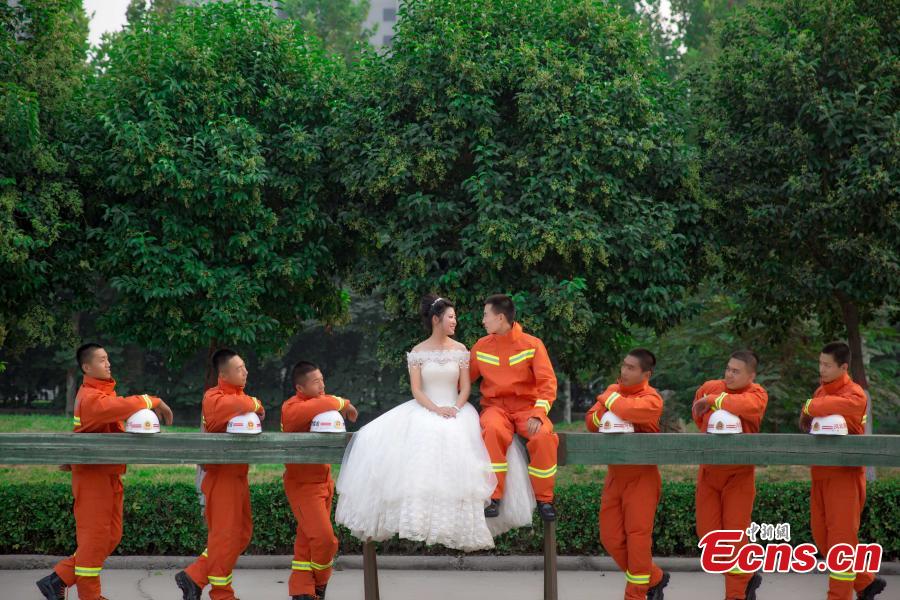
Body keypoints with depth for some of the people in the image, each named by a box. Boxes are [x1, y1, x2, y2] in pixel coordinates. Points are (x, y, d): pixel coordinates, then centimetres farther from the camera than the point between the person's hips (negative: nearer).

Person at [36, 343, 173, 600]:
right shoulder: (90, 398, -17)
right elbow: (118, 407, -34)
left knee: (111, 537, 11)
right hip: (93, 475, -9)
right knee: (94, 537, -3)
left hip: (109, 475, 10)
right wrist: (152, 402, -28)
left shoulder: (104, 391, 15)